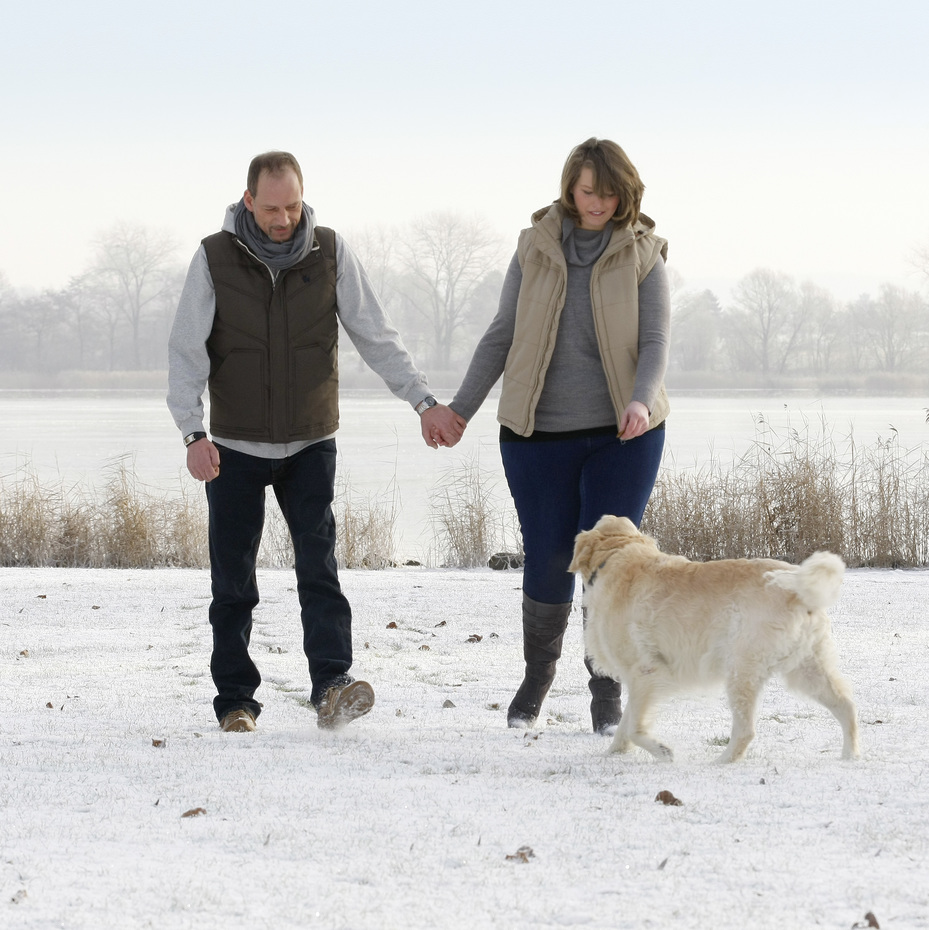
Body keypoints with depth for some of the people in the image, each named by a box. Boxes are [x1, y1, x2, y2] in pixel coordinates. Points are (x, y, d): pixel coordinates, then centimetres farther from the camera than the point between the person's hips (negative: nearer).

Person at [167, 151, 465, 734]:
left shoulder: (330, 252, -2)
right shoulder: (215, 258, -5)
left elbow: (376, 336, 2)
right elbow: (187, 350, -6)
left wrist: (423, 401, -5)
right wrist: (194, 432, -18)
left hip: (311, 444, 0)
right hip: (235, 447, 0)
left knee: (318, 564, -14)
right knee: (233, 579, 2)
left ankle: (333, 685, -22)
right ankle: (236, 701, 11)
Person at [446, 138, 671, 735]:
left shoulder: (642, 255, 0)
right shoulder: (536, 249, 4)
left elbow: (655, 342, -7)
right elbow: (502, 337, 9)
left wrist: (642, 400, -26)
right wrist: (459, 410, 4)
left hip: (622, 435, -1)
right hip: (539, 432, 1)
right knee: (548, 558, 2)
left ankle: (608, 691, 7)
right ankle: (538, 675, 25)